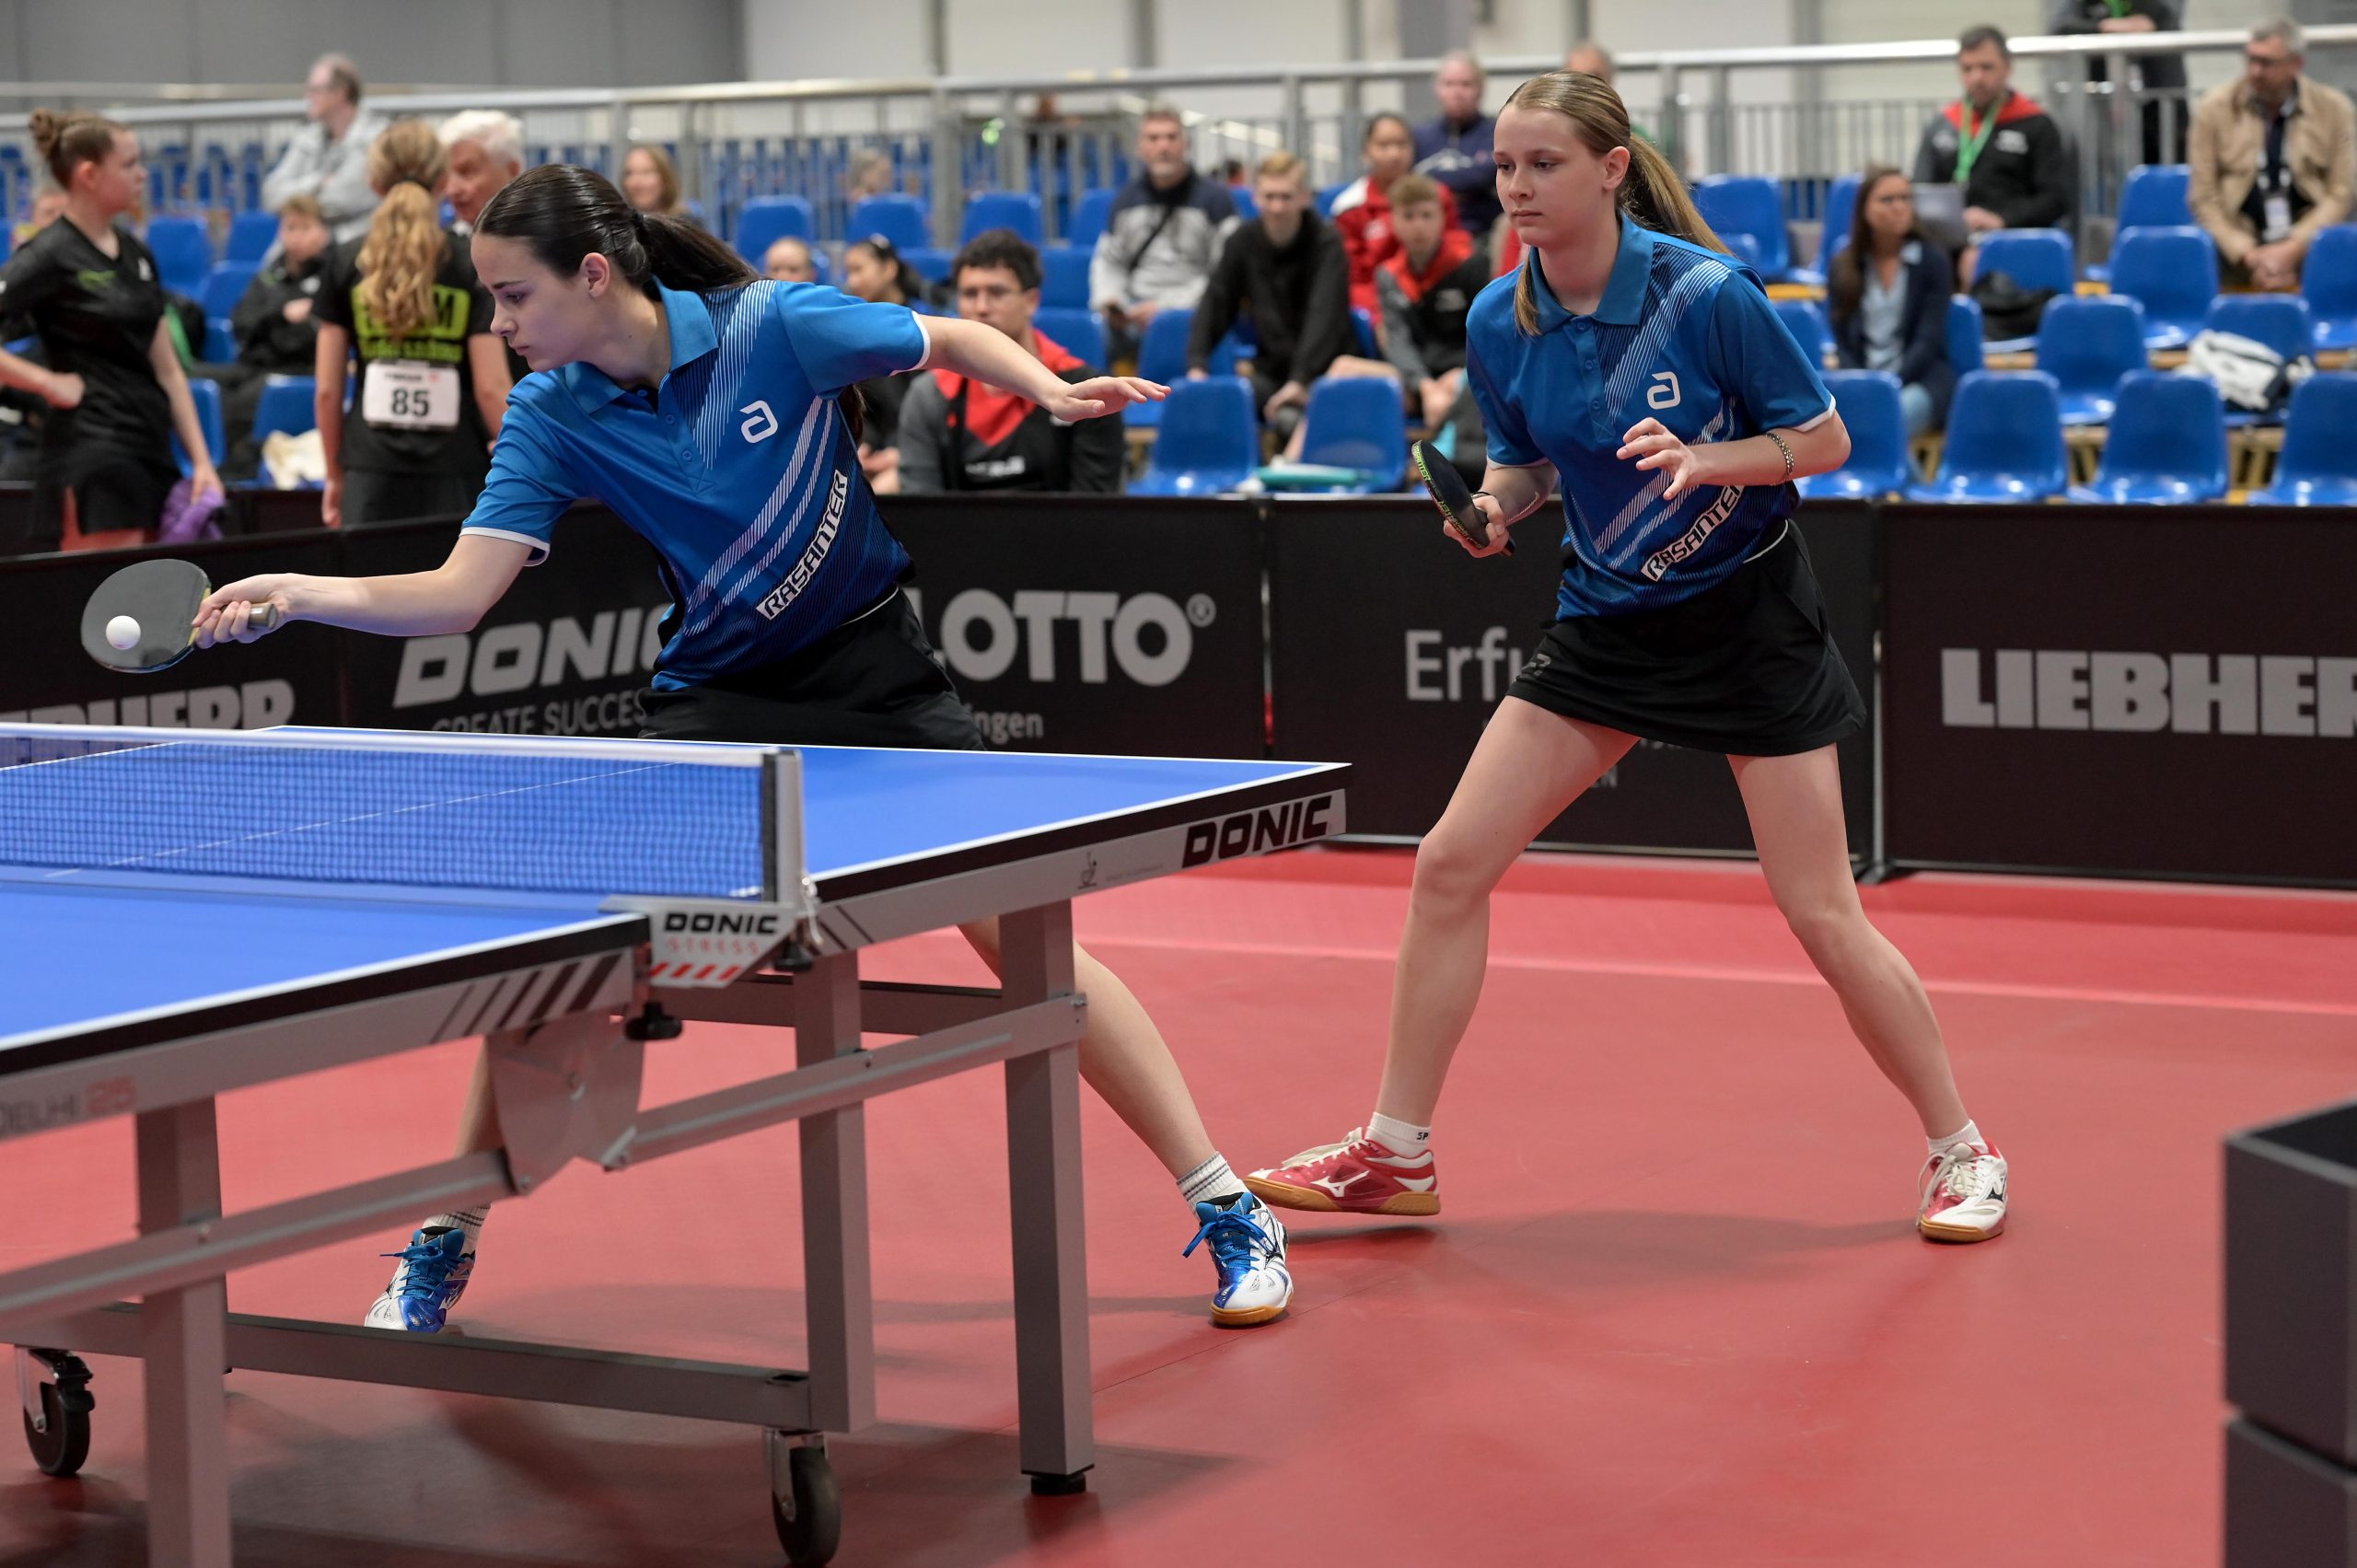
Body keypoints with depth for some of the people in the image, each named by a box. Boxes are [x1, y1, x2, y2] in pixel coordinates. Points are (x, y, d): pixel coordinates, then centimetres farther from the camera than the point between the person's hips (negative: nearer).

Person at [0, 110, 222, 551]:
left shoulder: (136, 252, 15)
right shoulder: (50, 258, -8)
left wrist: (201, 460, 10)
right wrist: (48, 383, -13)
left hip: (151, 452, 8)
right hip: (93, 456, -8)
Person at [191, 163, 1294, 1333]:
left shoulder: (775, 326, -19)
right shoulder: (551, 419, -11)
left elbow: (951, 340, -4)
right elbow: (459, 592, -15)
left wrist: (1055, 393, -21)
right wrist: (295, 595, -26)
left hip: (870, 675, -3)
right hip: (716, 696, 3)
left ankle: (1228, 1212, 6)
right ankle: (444, 1240, 11)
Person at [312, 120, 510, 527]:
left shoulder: (346, 265, 3)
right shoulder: (474, 265, -2)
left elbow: (327, 390, 5)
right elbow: (490, 387, -6)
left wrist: (335, 475, 17)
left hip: (372, 477, 1)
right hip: (455, 477, -1)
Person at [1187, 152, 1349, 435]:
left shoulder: (1326, 242, -9)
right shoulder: (1242, 243, 5)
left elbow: (1324, 315, -21)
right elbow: (1214, 306, 2)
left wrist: (1300, 380, -34)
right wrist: (1197, 366, -15)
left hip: (1322, 370, -4)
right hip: (1270, 368, 4)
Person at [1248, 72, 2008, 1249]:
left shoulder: (1707, 293, -20)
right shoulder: (1499, 323, -6)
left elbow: (1825, 440, -11)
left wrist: (1703, 461, -27)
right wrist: (1495, 505, -13)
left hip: (1745, 613, -5)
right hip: (1607, 620, 5)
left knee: (1822, 917, -5)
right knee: (1450, 866, -2)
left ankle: (1960, 1152, 15)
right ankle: (1395, 1155, 11)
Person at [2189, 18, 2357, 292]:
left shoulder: (2334, 109, 5)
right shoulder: (2215, 107, 3)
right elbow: (2202, 197, 0)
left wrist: (2292, 249, -12)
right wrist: (2248, 255, -13)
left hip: (2309, 243, 0)